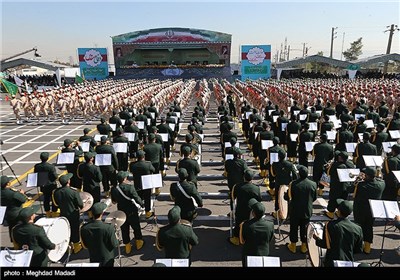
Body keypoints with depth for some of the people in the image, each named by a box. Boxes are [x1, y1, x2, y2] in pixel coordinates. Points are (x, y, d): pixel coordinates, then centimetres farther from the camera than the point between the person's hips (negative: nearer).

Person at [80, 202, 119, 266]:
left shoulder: (84, 228, -14)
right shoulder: (109, 228, -27)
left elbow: (85, 246, -2)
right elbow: (114, 245, -15)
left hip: (93, 260, 3)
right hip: (107, 260, -3)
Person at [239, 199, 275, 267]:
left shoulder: (246, 225, -27)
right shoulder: (270, 224, -20)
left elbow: (242, 241, -10)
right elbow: (270, 241, -3)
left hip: (249, 254, -2)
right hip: (264, 254, 2)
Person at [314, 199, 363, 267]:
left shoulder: (330, 225, -16)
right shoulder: (357, 229, -6)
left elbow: (325, 245, -9)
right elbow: (359, 250, 3)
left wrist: (317, 238, 9)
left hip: (332, 262, -3)